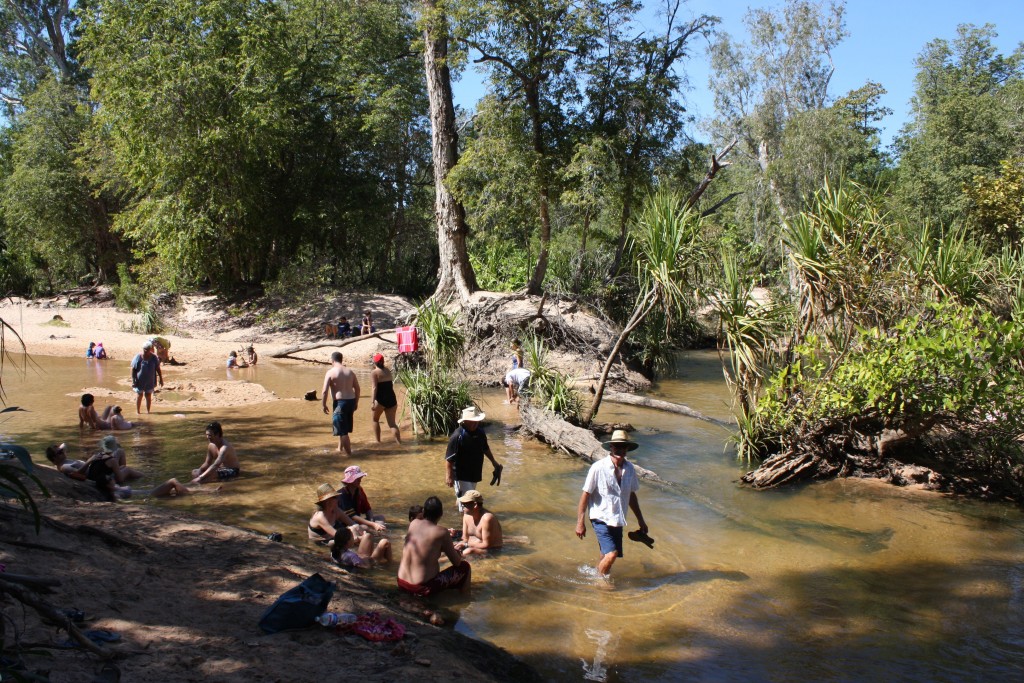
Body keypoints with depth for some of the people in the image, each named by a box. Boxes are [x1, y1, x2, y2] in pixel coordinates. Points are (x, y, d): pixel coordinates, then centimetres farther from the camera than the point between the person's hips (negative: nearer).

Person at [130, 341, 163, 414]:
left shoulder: (154, 357, -4)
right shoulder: (138, 357, -11)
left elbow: (158, 369, 4)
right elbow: (133, 369, -8)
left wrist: (161, 379, 4)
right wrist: (133, 380, -11)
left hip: (150, 381, 2)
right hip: (140, 381, -2)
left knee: (148, 396, 9)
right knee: (139, 395, 8)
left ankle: (148, 411, 20)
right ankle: (138, 411, 19)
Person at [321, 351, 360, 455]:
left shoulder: (330, 372, -7)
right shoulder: (350, 372, 9)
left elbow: (325, 391, -13)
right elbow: (357, 388, 11)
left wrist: (324, 405, -3)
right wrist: (356, 403, 19)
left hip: (340, 402, -6)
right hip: (351, 401, 6)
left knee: (342, 430, 0)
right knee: (343, 426, 25)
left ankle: (349, 453, -2)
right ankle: (340, 448, 38)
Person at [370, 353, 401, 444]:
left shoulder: (374, 373, -5)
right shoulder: (388, 371, 14)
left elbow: (375, 388, -15)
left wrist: (373, 402, -18)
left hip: (380, 399, -5)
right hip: (392, 399, 5)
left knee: (375, 420, 18)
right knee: (392, 423, 5)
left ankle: (378, 442, 18)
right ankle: (399, 442, -9)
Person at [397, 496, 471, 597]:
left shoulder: (413, 524, 1)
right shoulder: (442, 533, -15)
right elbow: (456, 562, -2)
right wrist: (458, 554, 18)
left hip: (402, 584, 6)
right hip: (424, 589, -6)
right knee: (465, 567, 10)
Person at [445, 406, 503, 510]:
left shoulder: (480, 433, 0)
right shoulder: (457, 436, -23)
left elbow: (485, 448, 19)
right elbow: (449, 459, -21)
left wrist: (494, 462, 25)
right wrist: (448, 476, -23)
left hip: (475, 473, 7)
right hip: (461, 475, -7)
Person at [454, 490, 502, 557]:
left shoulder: (486, 518, -25)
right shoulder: (467, 515, -1)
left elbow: (486, 545, -24)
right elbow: (465, 539, 8)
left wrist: (466, 544, -20)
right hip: (473, 547, 8)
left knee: (468, 552, -35)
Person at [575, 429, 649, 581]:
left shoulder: (629, 469, 3)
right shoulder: (598, 468, -15)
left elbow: (631, 495, 16)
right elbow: (586, 494, -10)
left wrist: (640, 520, 20)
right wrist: (580, 522, -10)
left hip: (618, 521, 6)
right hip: (601, 518, -6)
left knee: (606, 557, 9)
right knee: (611, 554, -16)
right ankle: (601, 580, 9)